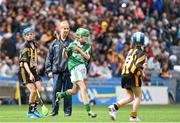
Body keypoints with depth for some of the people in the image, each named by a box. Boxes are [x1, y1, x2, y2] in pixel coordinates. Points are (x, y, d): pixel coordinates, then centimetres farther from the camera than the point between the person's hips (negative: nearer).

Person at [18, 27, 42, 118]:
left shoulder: (34, 45, 11)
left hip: (33, 70, 8)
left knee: (39, 90, -2)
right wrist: (30, 73, -35)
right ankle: (30, 112, -3)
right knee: (33, 91, -16)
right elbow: (25, 62, -24)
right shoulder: (25, 47, -15)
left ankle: (34, 109, 15)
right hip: (25, 71, -8)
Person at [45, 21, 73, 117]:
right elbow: (49, 57, 11)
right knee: (55, 90, -2)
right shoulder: (54, 43, 8)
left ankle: (67, 111, 8)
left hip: (68, 70, -1)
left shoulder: (71, 42, 4)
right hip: (56, 71, 1)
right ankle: (54, 110, 6)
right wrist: (49, 70, 3)